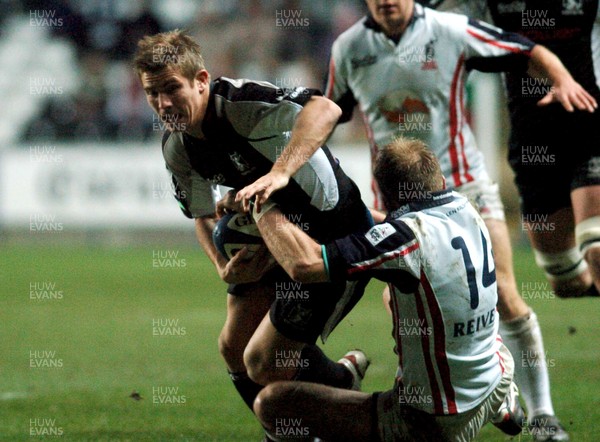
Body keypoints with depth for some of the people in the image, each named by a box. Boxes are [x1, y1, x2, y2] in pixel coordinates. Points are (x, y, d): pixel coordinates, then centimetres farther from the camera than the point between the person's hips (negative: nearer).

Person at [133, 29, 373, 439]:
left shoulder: (241, 102, -28)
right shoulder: (177, 148, -2)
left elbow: (325, 110, -44)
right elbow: (204, 215, 11)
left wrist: (280, 172, -56)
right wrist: (225, 266, -9)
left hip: (336, 233, -9)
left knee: (264, 364, -8)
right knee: (234, 348, 12)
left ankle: (344, 380, 23)